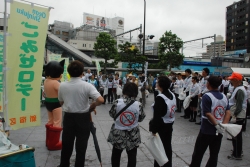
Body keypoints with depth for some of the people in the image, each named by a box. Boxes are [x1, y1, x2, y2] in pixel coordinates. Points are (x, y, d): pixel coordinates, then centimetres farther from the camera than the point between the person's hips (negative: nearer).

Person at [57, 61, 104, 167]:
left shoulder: (62, 85, -5)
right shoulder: (87, 85, -15)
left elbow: (61, 102, 8)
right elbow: (100, 100, -24)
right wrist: (92, 105, -5)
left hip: (68, 117, 3)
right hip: (83, 118, -3)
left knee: (66, 144, 18)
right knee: (81, 146, 10)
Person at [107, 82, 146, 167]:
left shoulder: (117, 102, -17)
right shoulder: (138, 105, -15)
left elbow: (112, 114, -3)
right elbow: (141, 119, -1)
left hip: (118, 134, 0)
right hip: (133, 135, 0)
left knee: (116, 155, 20)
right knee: (132, 156, 15)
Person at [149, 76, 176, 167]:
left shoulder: (160, 98, -22)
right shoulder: (172, 95, 3)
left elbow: (157, 116, -21)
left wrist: (154, 129, -14)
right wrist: (170, 121, 19)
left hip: (161, 126, -8)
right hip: (169, 124, 8)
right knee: (167, 146, 18)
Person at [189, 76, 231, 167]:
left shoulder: (207, 96, -16)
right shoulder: (224, 96, 4)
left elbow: (208, 114, -22)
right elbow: (228, 112, 0)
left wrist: (216, 125, -15)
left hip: (207, 130, -6)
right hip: (219, 131, 6)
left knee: (198, 152, 8)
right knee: (214, 154, 13)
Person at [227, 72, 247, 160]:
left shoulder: (240, 90, -19)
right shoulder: (237, 88, 12)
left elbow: (239, 106, -23)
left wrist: (234, 115, -21)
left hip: (238, 117, -10)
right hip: (237, 116, 10)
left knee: (236, 135, -1)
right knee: (236, 135, 19)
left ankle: (237, 155, 10)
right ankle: (237, 151, 33)